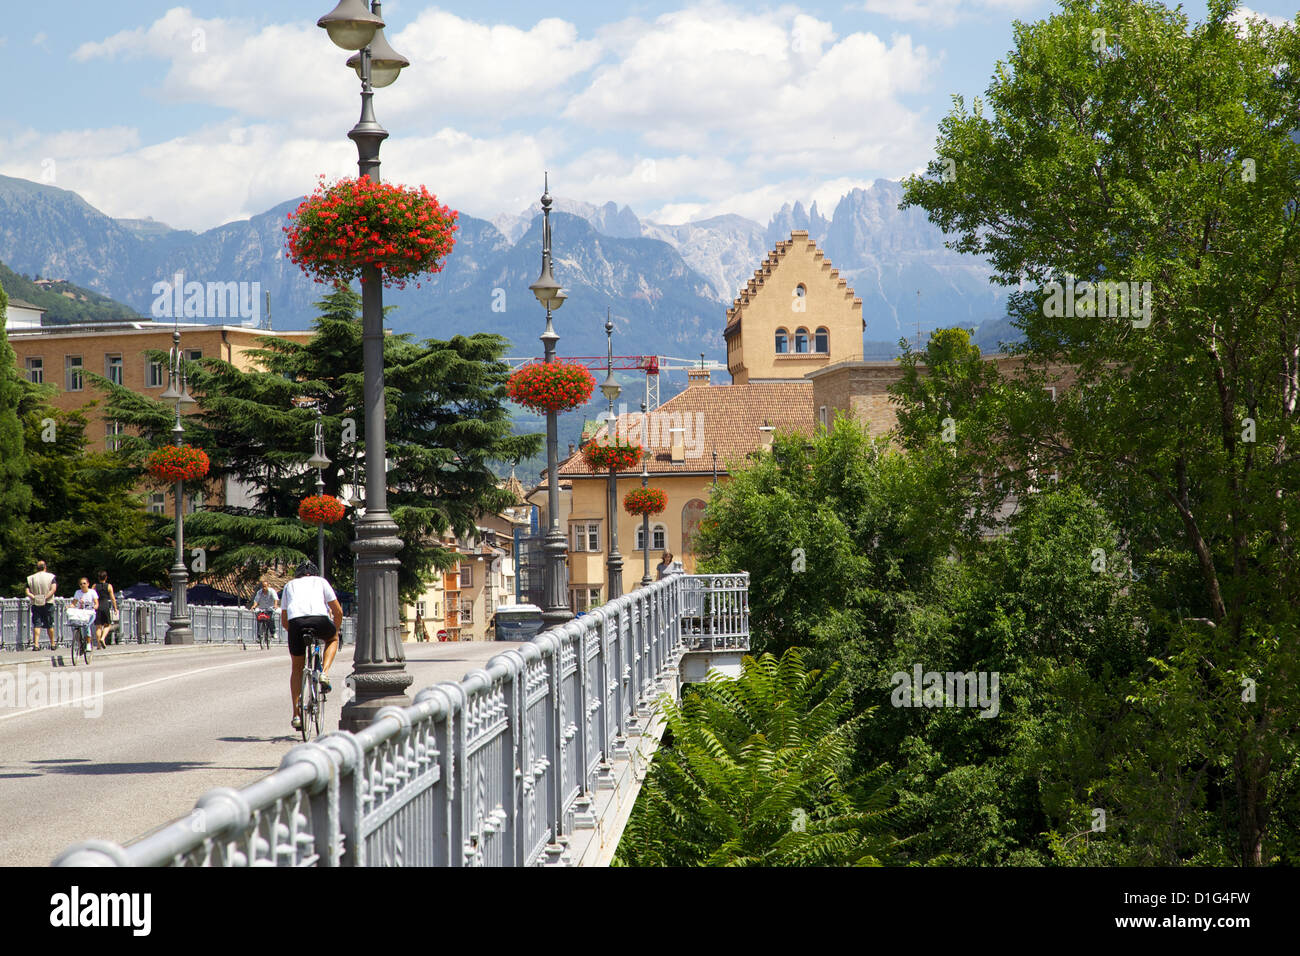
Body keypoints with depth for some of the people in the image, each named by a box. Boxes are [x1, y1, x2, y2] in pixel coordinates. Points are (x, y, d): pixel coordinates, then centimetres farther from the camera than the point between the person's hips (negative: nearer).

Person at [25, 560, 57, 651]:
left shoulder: (31, 578, 5)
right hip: (48, 604, -1)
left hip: (36, 605, 1)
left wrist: (35, 597, -12)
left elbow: (28, 592, -3)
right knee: (49, 625, 9)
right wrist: (45, 598, -15)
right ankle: (52, 644, 18)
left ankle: (36, 644, -12)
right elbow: (53, 589, -14)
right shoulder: (51, 577, -1)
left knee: (36, 625, -1)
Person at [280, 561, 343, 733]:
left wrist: (293, 631, 47)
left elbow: (283, 620, 32)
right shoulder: (321, 582, 28)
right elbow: (338, 611, 24)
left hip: (296, 622, 1)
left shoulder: (290, 585, 33)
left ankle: (296, 714, 12)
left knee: (297, 667, 18)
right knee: (333, 638, 34)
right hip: (320, 620, -1)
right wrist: (335, 631, 39)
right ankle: (324, 673, 11)